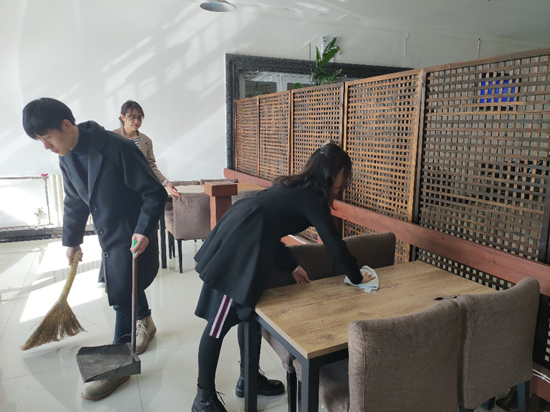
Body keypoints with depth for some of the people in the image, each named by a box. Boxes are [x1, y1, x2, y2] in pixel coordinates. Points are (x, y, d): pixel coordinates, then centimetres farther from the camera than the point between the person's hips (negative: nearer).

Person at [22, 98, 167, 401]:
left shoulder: (118, 148, -24)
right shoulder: (67, 159, 1)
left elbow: (155, 193, -21)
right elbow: (75, 203, 14)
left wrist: (144, 230, -30)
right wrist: (71, 240, 21)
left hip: (133, 237, -7)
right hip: (108, 237, 7)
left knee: (122, 298, -2)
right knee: (127, 289, 20)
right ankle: (146, 324, 47)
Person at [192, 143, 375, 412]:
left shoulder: (295, 187, 19)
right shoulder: (312, 196, -7)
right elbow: (333, 242, -7)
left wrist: (291, 266, 16)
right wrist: (356, 278, 6)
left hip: (234, 242, 10)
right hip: (237, 251, -10)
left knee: (248, 310, 19)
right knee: (219, 324, 1)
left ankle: (248, 377, 36)